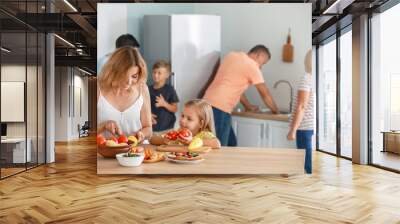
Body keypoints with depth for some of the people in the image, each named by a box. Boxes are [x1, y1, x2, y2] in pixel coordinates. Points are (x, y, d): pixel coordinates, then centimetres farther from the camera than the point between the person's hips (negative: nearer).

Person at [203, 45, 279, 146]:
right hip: (219, 109, -9)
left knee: (231, 144, 17)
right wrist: (275, 111, 17)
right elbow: (265, 93, 2)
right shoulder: (252, 66, -5)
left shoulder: (232, 56, 18)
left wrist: (248, 106, 30)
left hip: (209, 104, 9)